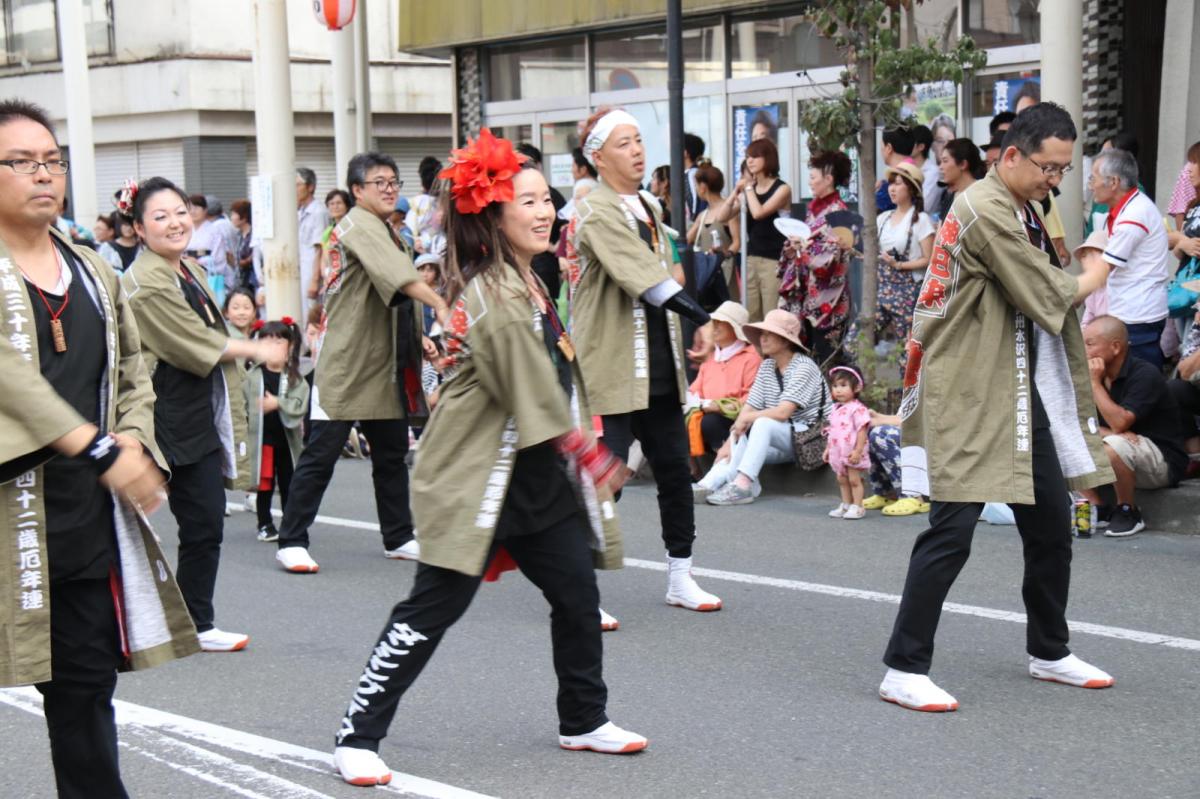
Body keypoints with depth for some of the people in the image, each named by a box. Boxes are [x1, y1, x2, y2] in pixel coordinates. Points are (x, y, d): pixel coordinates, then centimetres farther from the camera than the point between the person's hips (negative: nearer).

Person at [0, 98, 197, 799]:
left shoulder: (95, 273, 14)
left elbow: (133, 377, 18)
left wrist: (134, 439, -3)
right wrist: (100, 450, -25)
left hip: (90, 508, 5)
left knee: (88, 682, 12)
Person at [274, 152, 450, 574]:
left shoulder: (383, 230, 17)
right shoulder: (359, 225, -13)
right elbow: (399, 276, -30)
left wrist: (418, 337, 13)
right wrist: (441, 305, -40)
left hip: (385, 362, 9)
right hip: (346, 361, -9)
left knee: (392, 452, 12)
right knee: (321, 454, -5)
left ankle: (399, 538, 21)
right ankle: (291, 541, 2)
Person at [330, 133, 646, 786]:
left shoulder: (528, 284, 12)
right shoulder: (492, 296, -20)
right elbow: (535, 400, -21)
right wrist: (589, 456, -12)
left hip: (536, 479, 9)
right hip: (474, 480, -9)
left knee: (577, 594, 10)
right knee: (431, 610, -5)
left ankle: (583, 721, 28)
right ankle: (357, 738, 5)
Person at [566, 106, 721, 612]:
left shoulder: (645, 207, 15)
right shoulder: (597, 212, -14)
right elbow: (646, 280, -24)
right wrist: (702, 319, -30)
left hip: (659, 369, 9)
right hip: (612, 371, -9)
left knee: (675, 470, 12)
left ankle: (680, 578, 23)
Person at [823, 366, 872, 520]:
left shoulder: (857, 409, -16)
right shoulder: (835, 409, 10)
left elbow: (862, 431, -19)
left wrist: (858, 451, -23)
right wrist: (828, 449, 18)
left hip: (852, 454, -8)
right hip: (838, 452, 8)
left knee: (854, 479, -2)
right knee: (842, 480, 14)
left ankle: (857, 507, 5)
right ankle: (845, 505, 23)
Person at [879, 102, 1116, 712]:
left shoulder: (1023, 211, 17)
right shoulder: (986, 209, -17)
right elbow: (1044, 295, -17)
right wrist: (1089, 280, 1)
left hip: (1023, 388, 10)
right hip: (970, 393, -10)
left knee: (1051, 523, 15)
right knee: (953, 528, -12)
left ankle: (1049, 652, 31)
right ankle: (903, 670, -7)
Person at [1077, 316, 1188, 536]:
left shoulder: (1145, 374, -19)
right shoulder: (1098, 374, 2)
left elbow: (1119, 423, -29)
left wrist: (1095, 383, -22)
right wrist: (1107, 433, -21)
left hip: (1164, 461, -7)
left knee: (1112, 447, -37)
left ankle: (1128, 512, -13)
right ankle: (1097, 508, -2)